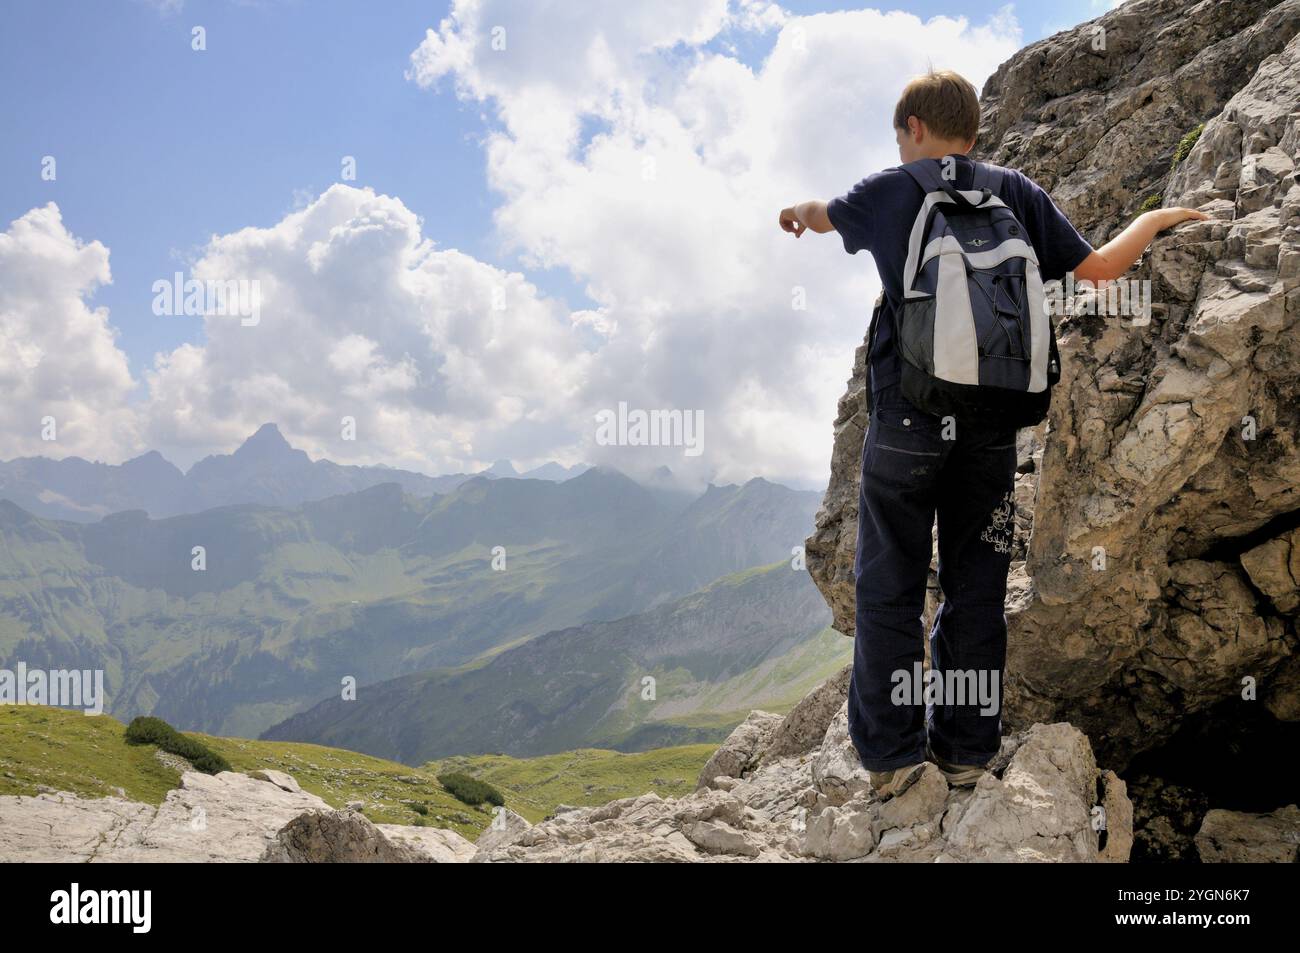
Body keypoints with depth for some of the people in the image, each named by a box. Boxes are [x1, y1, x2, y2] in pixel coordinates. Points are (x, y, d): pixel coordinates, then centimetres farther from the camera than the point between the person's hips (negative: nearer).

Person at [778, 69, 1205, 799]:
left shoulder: (888, 193, 4)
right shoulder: (1018, 194, 7)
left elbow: (824, 215, 25)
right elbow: (1099, 270, 6)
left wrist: (798, 212, 49)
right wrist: (1155, 219, 25)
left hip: (907, 420, -2)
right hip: (992, 425, 3)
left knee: (890, 588, 5)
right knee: (977, 588, 10)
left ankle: (891, 754, 8)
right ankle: (968, 748, 18)